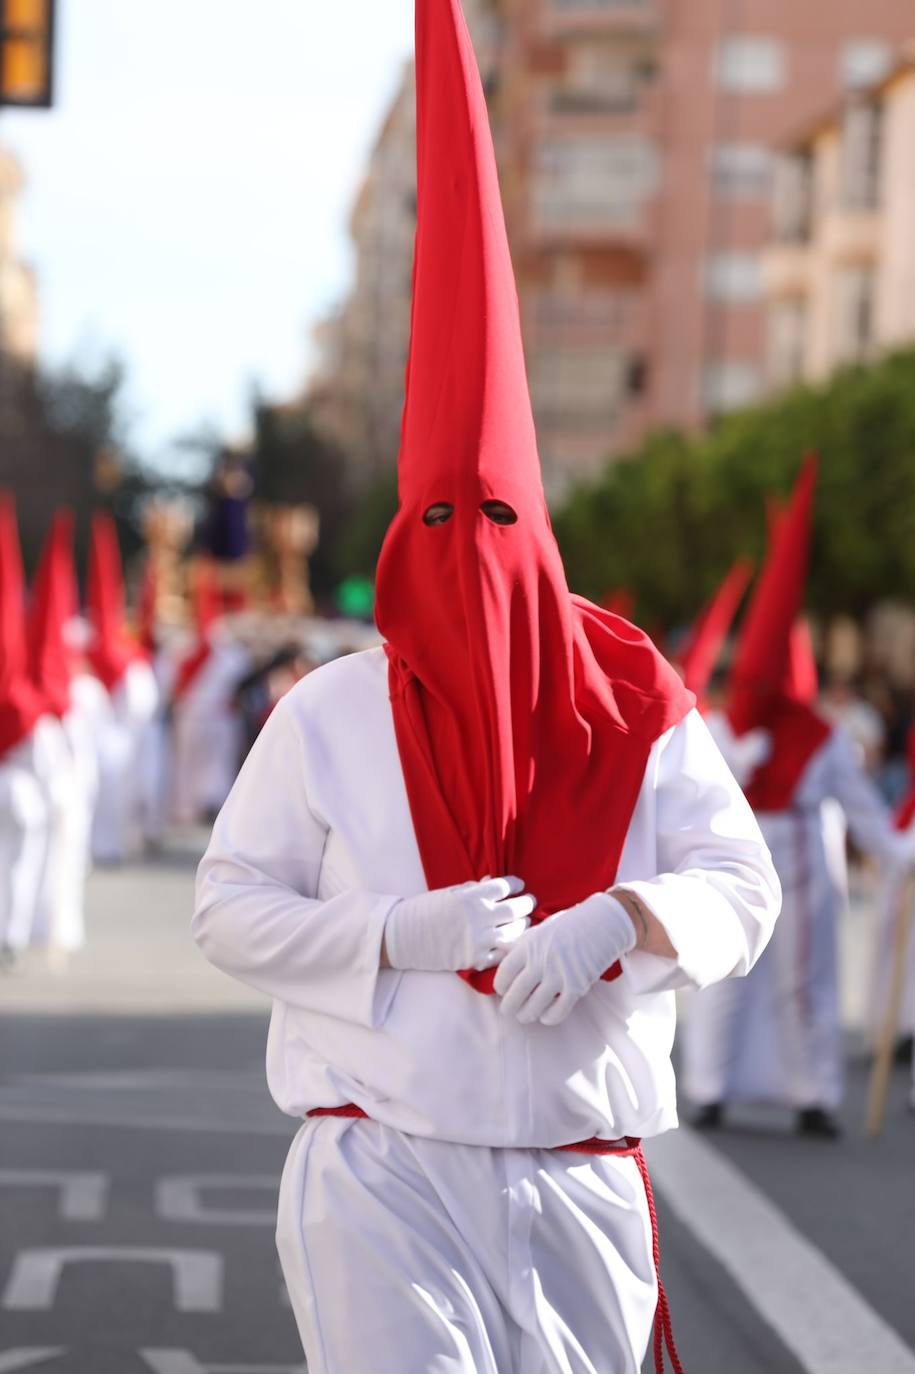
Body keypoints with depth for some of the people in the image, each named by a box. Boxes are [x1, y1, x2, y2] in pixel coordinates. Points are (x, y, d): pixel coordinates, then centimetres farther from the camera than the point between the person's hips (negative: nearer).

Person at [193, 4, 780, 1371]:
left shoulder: (638, 720, 5)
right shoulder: (328, 718, 2)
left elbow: (742, 889, 0)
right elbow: (230, 911, 1)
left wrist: (610, 922, -21)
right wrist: (407, 932, -15)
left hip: (579, 1184, 3)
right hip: (383, 1170, -3)